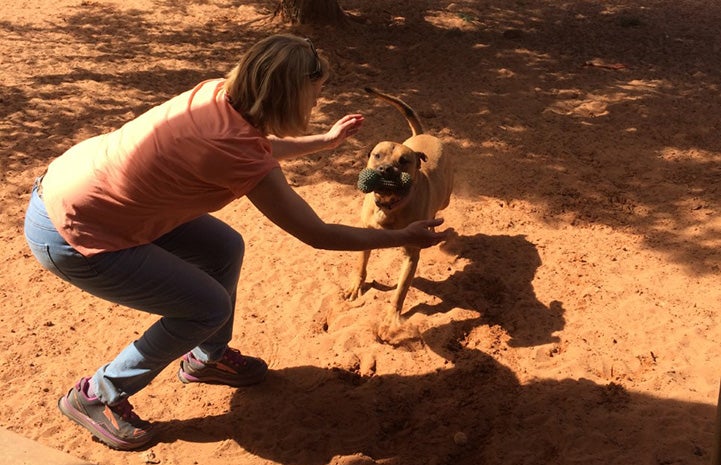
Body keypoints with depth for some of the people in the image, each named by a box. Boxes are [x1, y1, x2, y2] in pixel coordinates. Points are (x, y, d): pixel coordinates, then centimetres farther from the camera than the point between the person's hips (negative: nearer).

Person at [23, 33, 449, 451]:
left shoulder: (221, 94, -6)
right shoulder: (235, 150, -29)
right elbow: (318, 235, -20)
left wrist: (327, 141, 22)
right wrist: (405, 238, -10)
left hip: (80, 186, 9)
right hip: (68, 234, -9)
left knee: (225, 248, 10)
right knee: (208, 308, -3)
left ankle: (207, 357, 32)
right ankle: (96, 396, 16)